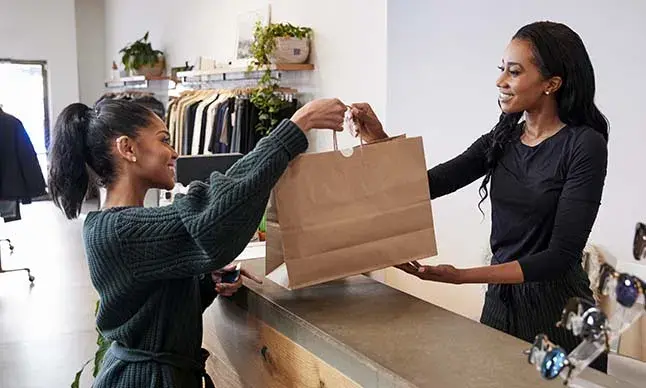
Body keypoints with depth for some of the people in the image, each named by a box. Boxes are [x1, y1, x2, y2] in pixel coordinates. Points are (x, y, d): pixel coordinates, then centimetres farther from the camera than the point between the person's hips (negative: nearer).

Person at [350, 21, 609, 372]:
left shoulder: (584, 145, -15)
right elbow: (428, 184, 1)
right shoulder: (502, 140, 2)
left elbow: (560, 255, -20)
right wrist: (379, 142, -16)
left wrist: (461, 276, -27)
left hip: (556, 309, -5)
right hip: (500, 299, 5)